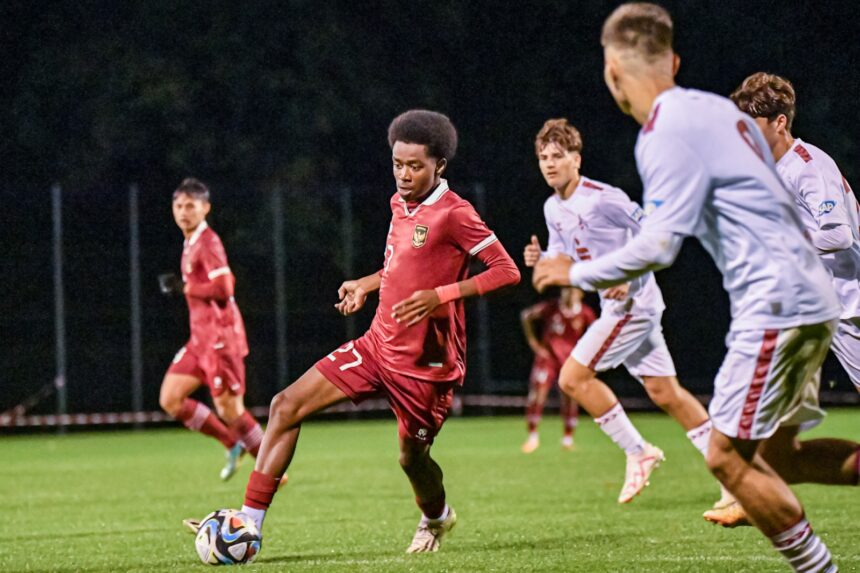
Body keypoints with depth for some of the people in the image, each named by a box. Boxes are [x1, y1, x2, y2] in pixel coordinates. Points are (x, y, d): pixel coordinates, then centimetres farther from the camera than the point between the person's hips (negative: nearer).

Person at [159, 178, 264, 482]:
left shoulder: (208, 242, -12)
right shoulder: (190, 244, 16)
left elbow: (223, 288, -22)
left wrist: (184, 287, -14)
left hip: (220, 337, -9)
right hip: (201, 339, 9)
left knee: (229, 408, -7)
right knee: (170, 400, 3)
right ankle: (234, 445, 14)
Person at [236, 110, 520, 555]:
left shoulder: (453, 213, -16)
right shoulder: (400, 204, 9)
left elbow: (507, 271, -19)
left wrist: (439, 295, -26)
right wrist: (366, 285, 13)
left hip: (425, 361, -7)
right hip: (378, 346, 7)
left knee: (411, 458, 7)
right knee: (286, 406, -5)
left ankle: (436, 518, 45)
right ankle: (248, 524, -5)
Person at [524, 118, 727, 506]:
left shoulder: (602, 198, -17)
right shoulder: (553, 208, 9)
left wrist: (628, 276, -20)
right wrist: (540, 259, -2)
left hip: (633, 303, -9)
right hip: (618, 308, 9)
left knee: (573, 378, -11)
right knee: (666, 394, 9)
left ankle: (637, 452, 0)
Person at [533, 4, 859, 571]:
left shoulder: (670, 132, -15)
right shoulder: (715, 108, 12)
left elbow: (657, 247, -19)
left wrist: (577, 273, -5)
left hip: (775, 306, -9)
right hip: (807, 297, 9)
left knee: (729, 456, -4)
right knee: (777, 455, 14)